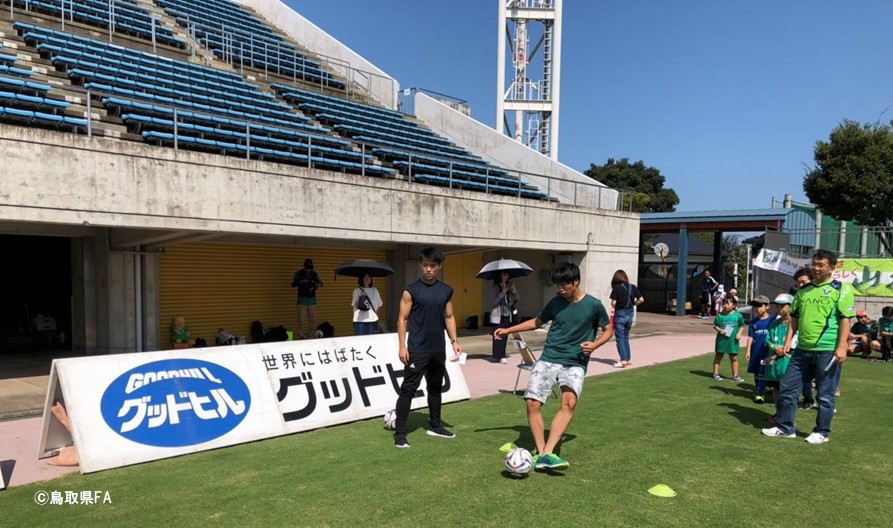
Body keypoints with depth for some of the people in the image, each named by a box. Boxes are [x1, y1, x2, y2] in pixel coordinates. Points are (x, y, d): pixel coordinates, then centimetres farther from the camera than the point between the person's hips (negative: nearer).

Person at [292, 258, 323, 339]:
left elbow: (320, 283, 20)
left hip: (312, 299, 3)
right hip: (302, 299, -3)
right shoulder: (299, 273, 3)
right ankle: (301, 336, -3)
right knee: (301, 319, -8)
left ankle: (312, 335, 8)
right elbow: (293, 284, 0)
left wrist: (319, 284, -4)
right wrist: (301, 282, -17)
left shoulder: (315, 274, 10)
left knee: (313, 319, 2)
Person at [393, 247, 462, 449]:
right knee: (408, 389, -5)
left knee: (436, 388, 17)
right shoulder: (411, 290, -7)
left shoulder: (446, 291, 7)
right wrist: (402, 346, -12)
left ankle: (434, 426, 31)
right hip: (417, 350, -5)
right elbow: (402, 319, -6)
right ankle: (399, 433, 0)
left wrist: (454, 340, 5)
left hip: (438, 350, 5)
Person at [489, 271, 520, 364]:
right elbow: (493, 301, -15)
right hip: (498, 315, -5)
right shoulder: (494, 287, -6)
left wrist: (514, 290, -15)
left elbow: (518, 297, 5)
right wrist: (503, 292, -23)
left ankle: (501, 356, 15)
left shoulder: (509, 285, 8)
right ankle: (498, 356, 0)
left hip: (507, 315, 5)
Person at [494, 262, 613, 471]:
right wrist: (509, 330, 17)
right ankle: (540, 451, -3)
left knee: (569, 402, -29)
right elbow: (537, 321, 23)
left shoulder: (594, 305, -2)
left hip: (575, 363, -3)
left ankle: (547, 453, -30)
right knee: (532, 402, -16)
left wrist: (595, 344, -10)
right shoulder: (556, 302, 7)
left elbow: (608, 330, 10)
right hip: (548, 359, 3)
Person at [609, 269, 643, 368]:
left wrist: (613, 306, 7)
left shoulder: (616, 288, -12)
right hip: (630, 313, 5)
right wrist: (633, 304, 14)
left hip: (620, 314, -5)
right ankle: (628, 359, 22)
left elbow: (613, 303, -15)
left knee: (620, 338, 1)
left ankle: (623, 361, -5)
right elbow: (641, 300, 1)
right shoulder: (633, 287, 2)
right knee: (626, 337, 18)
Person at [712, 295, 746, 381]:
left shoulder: (738, 315, -2)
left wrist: (739, 333, -8)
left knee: (734, 358, 11)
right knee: (718, 356, 10)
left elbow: (742, 326, 6)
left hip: (733, 340, 1)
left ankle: (735, 375, 22)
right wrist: (720, 330, -19)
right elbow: (715, 325, -1)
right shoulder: (720, 315, -6)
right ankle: (716, 373, 20)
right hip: (721, 339, -1)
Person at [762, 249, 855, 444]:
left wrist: (841, 347, -15)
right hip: (803, 350, 6)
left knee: (825, 395, 5)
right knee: (787, 388, 6)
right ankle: (785, 427, 18)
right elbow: (795, 317, 17)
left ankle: (822, 432, 20)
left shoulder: (841, 288, -4)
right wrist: (788, 340, 7)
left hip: (827, 351, -6)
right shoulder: (803, 290, 12)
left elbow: (845, 319, -9)